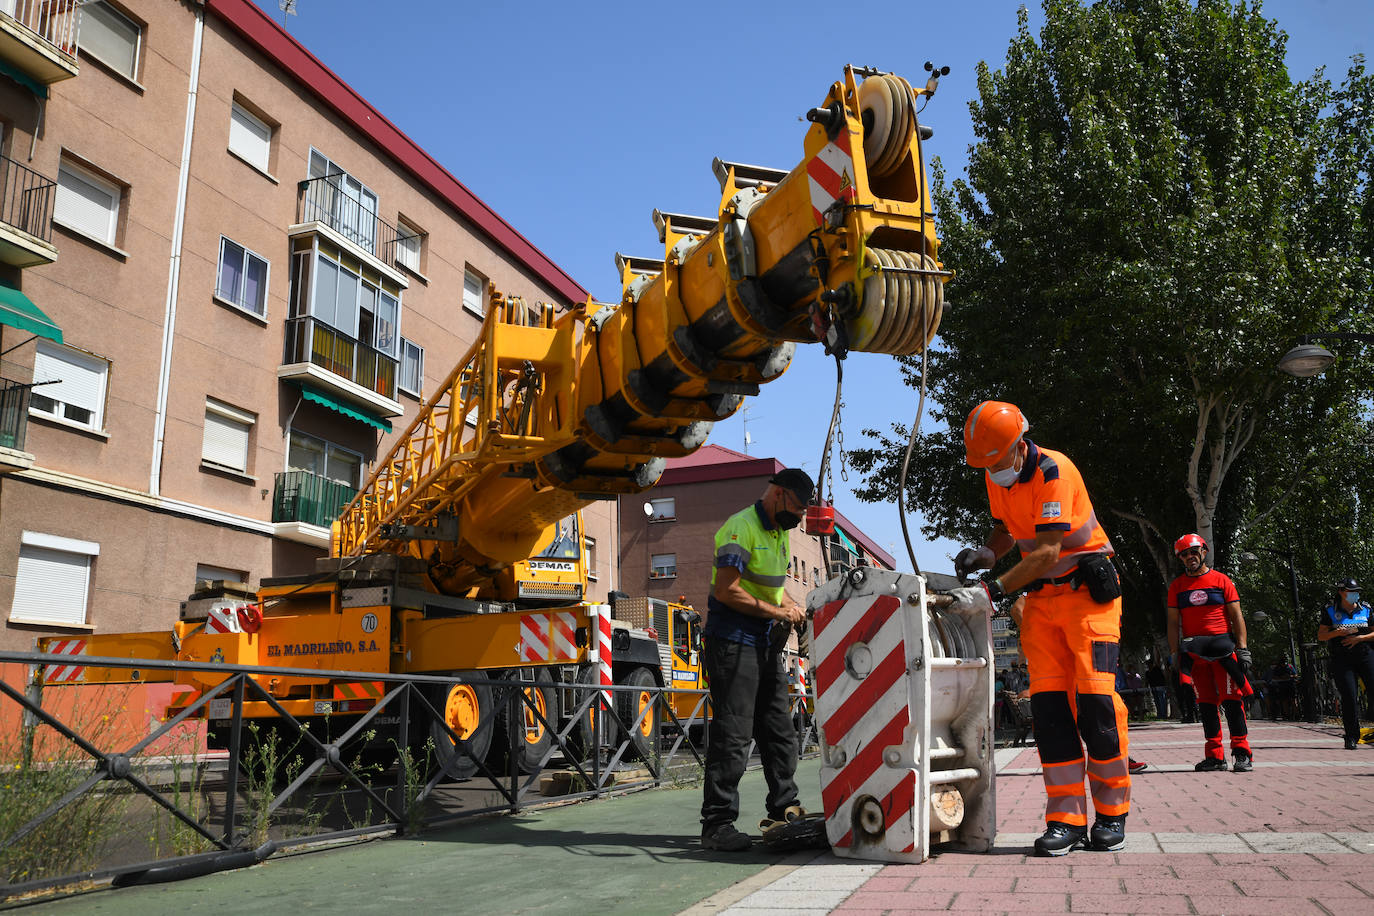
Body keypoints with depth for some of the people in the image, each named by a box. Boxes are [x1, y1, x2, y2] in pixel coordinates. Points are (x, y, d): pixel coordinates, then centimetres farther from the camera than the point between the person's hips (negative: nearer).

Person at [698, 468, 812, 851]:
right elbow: (726, 591, -23)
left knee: (780, 732, 13)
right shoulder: (741, 527, -15)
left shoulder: (780, 532, 15)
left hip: (767, 644, 9)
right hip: (732, 642, -9)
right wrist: (776, 611, -20)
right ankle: (717, 824, -2)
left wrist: (796, 608, 5)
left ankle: (784, 809, 24)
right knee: (732, 735, -8)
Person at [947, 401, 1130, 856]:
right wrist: (986, 553, -5)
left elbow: (1047, 551, -28)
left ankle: (1111, 813, 4)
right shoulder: (995, 477, 3)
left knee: (1094, 696, -11)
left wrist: (990, 591, -34)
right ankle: (1067, 818, 0)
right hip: (1040, 598, 6)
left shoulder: (1053, 472, -21)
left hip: (1087, 590, -6)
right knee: (1049, 702, -3)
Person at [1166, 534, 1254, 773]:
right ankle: (1214, 756, 8)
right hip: (1194, 651, 2)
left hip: (1223, 646, -2)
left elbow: (1236, 617, 3)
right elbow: (1173, 623, 10)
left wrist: (1242, 649, -5)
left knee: (1231, 699, -7)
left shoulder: (1222, 580, 5)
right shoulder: (1177, 586, 10)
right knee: (1205, 703, 4)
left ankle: (1242, 753, -1)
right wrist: (1175, 654, 2)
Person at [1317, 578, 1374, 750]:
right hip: (1341, 658, -1)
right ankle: (1352, 737, 0)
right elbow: (1320, 636, 6)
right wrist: (1338, 633, -12)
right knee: (1349, 696, -7)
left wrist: (1360, 637, -6)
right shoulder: (1330, 611, 7)